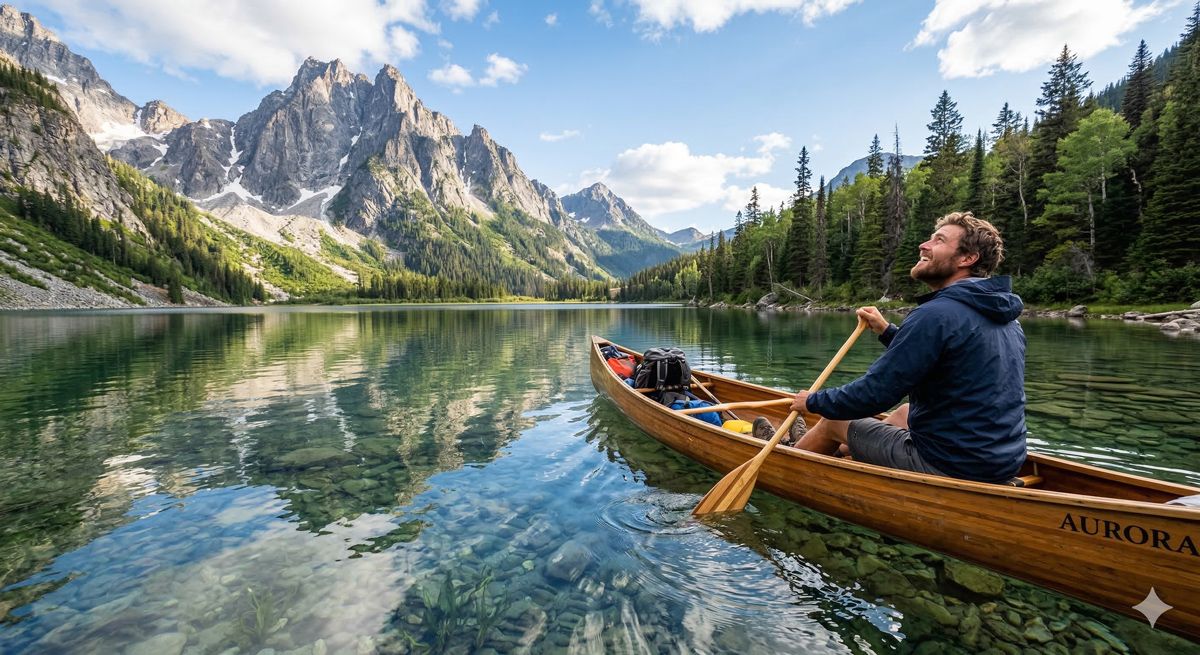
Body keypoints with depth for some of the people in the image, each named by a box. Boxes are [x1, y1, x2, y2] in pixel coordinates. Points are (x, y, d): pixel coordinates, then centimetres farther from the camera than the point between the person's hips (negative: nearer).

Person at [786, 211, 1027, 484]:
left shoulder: (936, 315, -23)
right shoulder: (1006, 318, 6)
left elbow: (872, 395, -22)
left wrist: (813, 401, -7)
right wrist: (887, 330, 15)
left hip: (949, 469, -8)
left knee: (834, 421, 7)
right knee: (905, 411, 28)